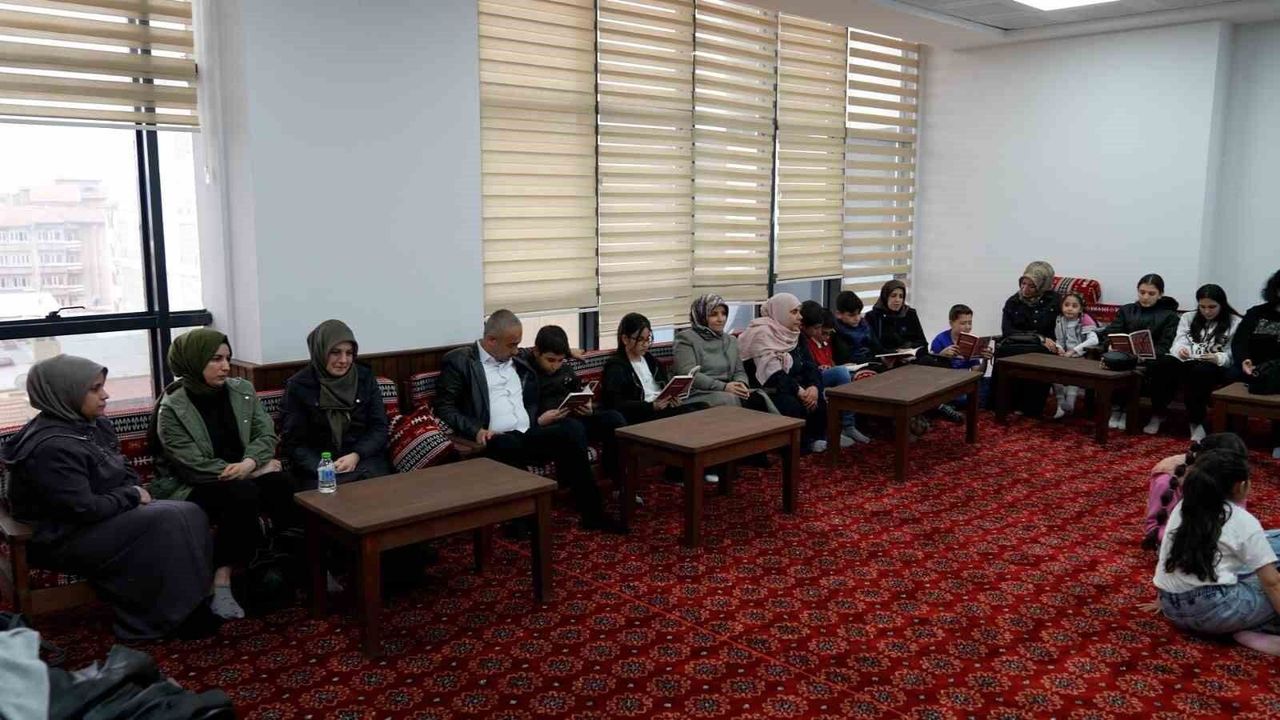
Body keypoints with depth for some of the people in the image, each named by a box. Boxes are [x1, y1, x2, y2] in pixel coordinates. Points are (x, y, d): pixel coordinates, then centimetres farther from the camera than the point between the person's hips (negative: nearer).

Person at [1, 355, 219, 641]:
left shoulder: (96, 425, 5)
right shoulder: (50, 448, -24)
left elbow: (126, 472, 16)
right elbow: (83, 509, -27)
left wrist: (135, 495, -4)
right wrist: (132, 496, -13)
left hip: (106, 516, 9)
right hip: (66, 537, -9)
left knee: (189, 514, -9)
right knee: (169, 523, -23)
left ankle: (193, 602, -5)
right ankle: (175, 615, -10)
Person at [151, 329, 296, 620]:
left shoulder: (242, 390, 2)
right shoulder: (172, 409, -13)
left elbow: (266, 434, -3)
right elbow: (195, 467, -19)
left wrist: (250, 463, -25)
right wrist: (257, 470, -17)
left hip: (244, 474, 4)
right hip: (190, 489, -4)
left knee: (282, 483, -27)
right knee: (242, 494, -35)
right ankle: (221, 582, -27)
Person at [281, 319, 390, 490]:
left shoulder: (365, 377, 6)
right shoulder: (298, 385, 1)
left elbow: (379, 428, 6)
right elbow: (294, 443, 1)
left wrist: (356, 456, -12)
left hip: (364, 458, 2)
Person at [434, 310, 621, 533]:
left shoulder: (518, 362, 21)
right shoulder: (460, 361, 3)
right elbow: (444, 407, -3)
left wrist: (539, 420, 8)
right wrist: (476, 430, -17)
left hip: (529, 435, 6)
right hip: (497, 441, -5)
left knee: (574, 429, -24)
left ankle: (592, 513, -18)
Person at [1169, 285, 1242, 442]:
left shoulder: (1235, 323, 6)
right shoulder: (1188, 318, 18)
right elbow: (1178, 343, 7)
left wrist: (1218, 358, -23)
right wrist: (1180, 350, -18)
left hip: (1218, 368, -3)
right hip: (1189, 365, 3)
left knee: (1200, 370, -38)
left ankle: (1196, 422, -28)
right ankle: (1196, 422, -29)